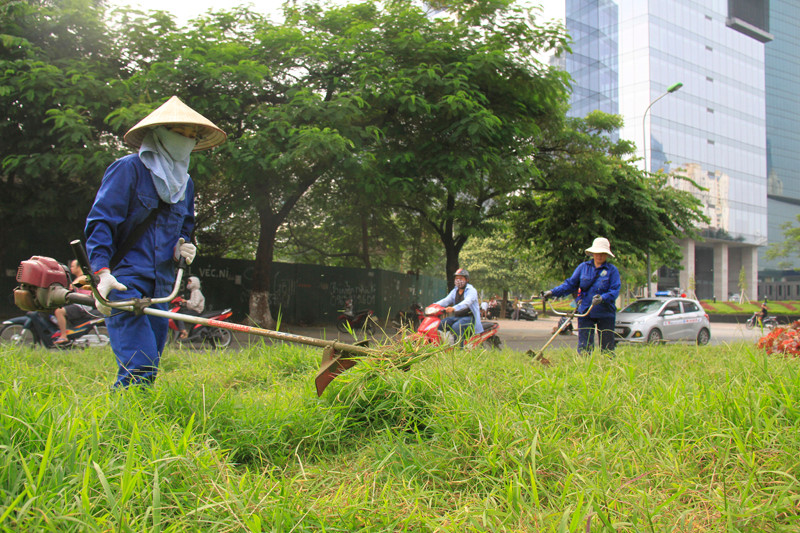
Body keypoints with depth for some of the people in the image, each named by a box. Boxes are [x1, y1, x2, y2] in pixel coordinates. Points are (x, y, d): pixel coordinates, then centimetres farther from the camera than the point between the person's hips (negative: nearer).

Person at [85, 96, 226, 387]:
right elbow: (99, 223, -8)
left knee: (148, 368, 7)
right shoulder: (128, 168, -3)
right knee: (140, 367, -19)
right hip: (125, 283, -7)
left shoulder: (186, 183, 18)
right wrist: (102, 271, -22)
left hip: (161, 288, 7)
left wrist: (180, 249, 5)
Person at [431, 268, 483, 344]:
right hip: (456, 317, 8)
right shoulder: (455, 291, 17)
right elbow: (446, 300, 6)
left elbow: (467, 302, -27)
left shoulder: (471, 290, -8)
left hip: (469, 317, -8)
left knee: (456, 326, -35)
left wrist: (453, 308, -44)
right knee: (439, 325, -8)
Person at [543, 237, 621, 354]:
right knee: (584, 347, -2)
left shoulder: (612, 270, 0)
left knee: (607, 349, 4)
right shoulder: (583, 267, 7)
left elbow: (615, 291, -8)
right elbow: (570, 284, 9)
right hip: (585, 312, 1)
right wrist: (553, 292, -1)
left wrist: (602, 298, -26)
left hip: (606, 314, -1)